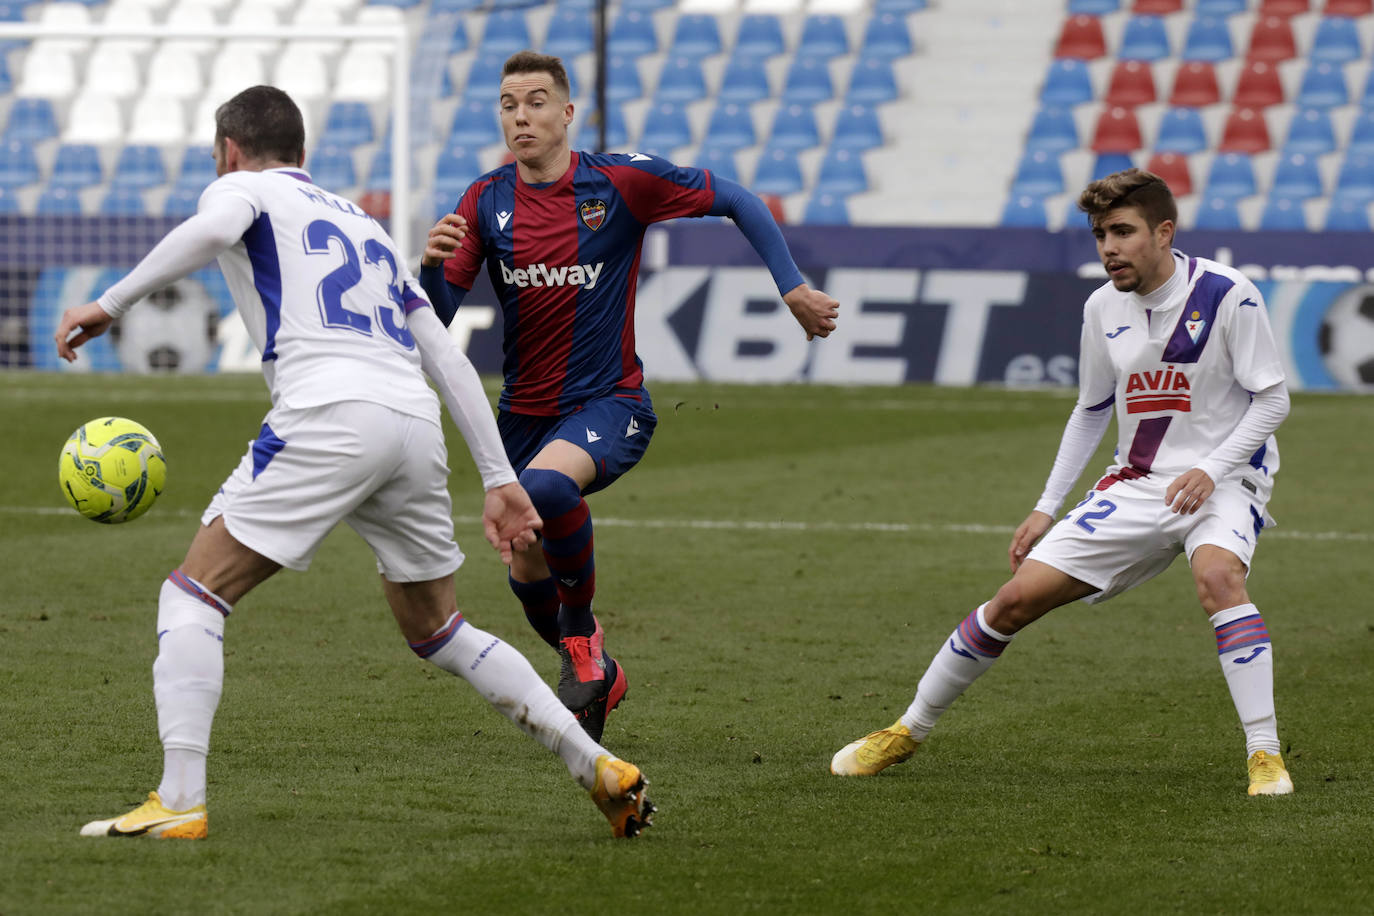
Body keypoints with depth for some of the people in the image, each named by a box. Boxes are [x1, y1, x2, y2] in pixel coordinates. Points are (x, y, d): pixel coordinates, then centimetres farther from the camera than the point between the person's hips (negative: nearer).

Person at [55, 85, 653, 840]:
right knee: (437, 632, 22)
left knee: (195, 592, 1)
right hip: (418, 427, 7)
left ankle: (179, 800, -13)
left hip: (329, 413, -6)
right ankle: (598, 768, 17)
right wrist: (500, 481, 25)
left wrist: (110, 304, -9)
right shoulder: (363, 224, 33)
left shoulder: (242, 188, 15)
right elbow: (448, 359, 27)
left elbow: (212, 231, -13)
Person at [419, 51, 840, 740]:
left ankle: (582, 634, -12)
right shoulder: (485, 202, -3)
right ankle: (594, 677, 39)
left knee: (547, 486, -36)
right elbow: (436, 316, -7)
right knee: (526, 571, 10)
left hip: (608, 405, -5)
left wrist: (793, 289, -5)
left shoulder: (620, 180, -11)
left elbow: (736, 202, -1)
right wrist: (431, 264, -29)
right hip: (524, 414, 5)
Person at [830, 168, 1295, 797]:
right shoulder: (1103, 308, 2)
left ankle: (1265, 756, -32)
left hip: (1220, 482, -5)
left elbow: (1272, 399, -9)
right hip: (1135, 484, 5)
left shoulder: (1227, 296, -15)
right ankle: (909, 730, 14)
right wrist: (1047, 508, 13)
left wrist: (1210, 470, -22)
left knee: (1218, 576, -37)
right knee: (1017, 597, -3)